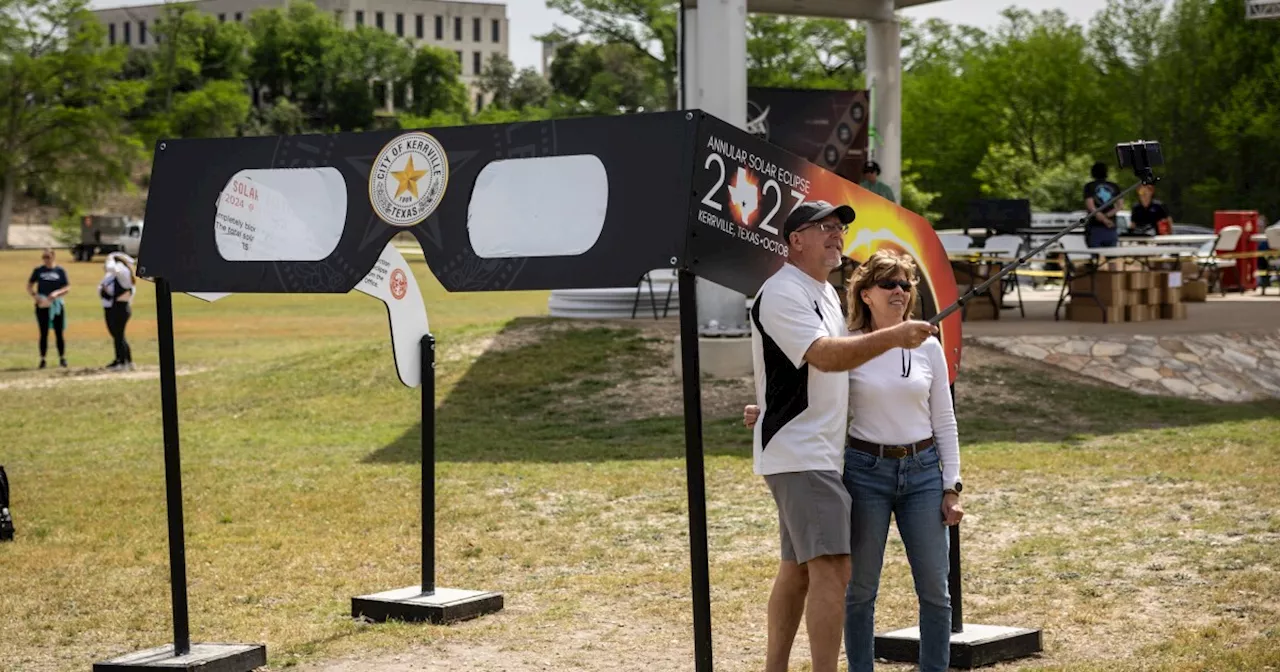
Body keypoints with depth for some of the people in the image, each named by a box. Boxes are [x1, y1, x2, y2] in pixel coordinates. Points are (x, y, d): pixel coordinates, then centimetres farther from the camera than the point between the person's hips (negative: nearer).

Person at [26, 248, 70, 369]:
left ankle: (62, 359, 13)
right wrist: (35, 295, -10)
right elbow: (29, 285, 8)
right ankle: (42, 359, 6)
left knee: (59, 333, 4)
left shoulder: (60, 271, 1)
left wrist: (57, 293, -18)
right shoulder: (38, 270, 5)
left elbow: (67, 288, 0)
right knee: (43, 333, 2)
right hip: (42, 305, 1)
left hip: (57, 305, -1)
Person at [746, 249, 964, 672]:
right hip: (865, 470, -2)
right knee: (860, 588, 3)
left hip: (922, 470, 2)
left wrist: (952, 487, 3)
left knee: (935, 588, 1)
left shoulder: (927, 347, 5)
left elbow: (943, 422, 8)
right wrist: (766, 414, -16)